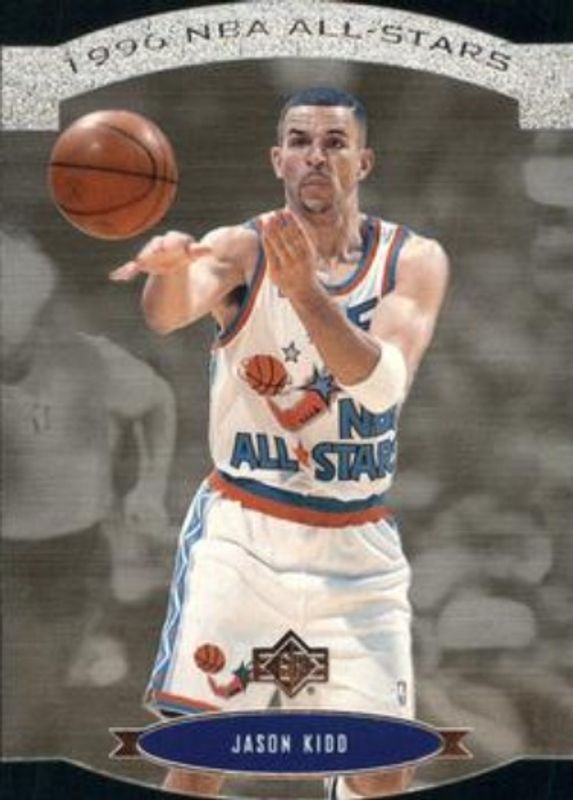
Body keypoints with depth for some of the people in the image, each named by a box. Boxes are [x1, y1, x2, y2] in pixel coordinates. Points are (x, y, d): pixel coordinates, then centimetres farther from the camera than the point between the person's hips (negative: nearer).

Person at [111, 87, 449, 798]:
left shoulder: (414, 260, -2)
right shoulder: (242, 250, -6)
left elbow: (381, 383, -19)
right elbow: (169, 313, -29)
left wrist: (305, 290, -33)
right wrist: (171, 266, -52)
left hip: (358, 546, 2)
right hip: (240, 532, -2)